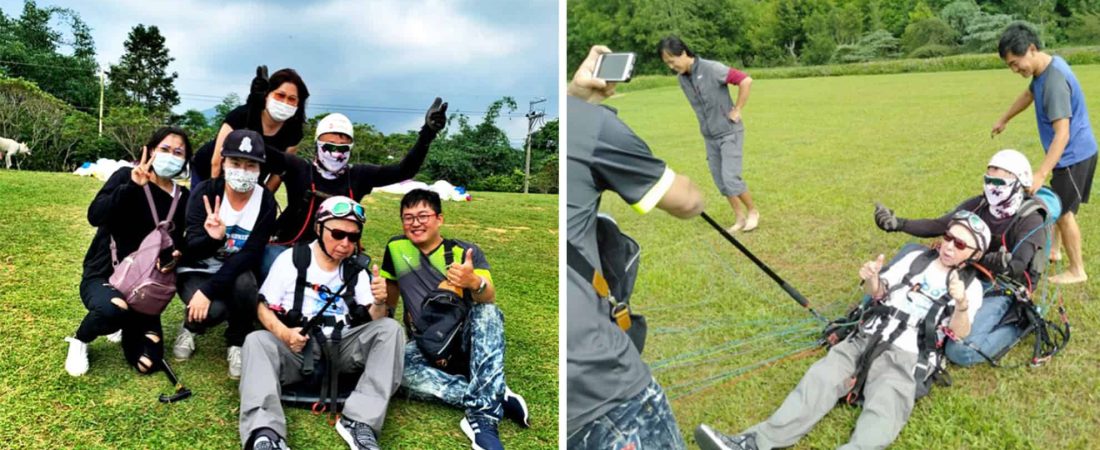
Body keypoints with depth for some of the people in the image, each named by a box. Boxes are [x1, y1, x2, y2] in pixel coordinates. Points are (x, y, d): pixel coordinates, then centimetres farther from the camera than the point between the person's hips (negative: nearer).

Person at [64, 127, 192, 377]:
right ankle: (80, 340, -3)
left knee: (147, 364, -5)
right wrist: (131, 187, -35)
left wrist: (175, 257, -15)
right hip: (102, 275, -4)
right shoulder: (126, 177, -9)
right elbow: (95, 216, -24)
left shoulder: (183, 198, 2)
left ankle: (125, 324, 28)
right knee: (113, 308, -40)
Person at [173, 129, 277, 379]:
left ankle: (238, 344, -5)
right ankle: (191, 326, 9)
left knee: (244, 283, -34)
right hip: (196, 271, -1)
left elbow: (251, 254, -19)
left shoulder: (266, 201, -13)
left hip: (237, 273, 1)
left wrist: (209, 290, -28)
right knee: (214, 310, -31)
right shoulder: (206, 191, -15)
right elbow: (191, 247, -18)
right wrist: (211, 238, -42)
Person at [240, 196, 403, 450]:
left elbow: (375, 318, 2)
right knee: (256, 341, -29)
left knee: (389, 328, -21)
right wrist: (283, 333, -20)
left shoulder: (357, 269, 9)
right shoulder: (291, 259, 3)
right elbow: (263, 307, 0)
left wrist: (380, 303, -22)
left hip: (342, 349, 2)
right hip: (297, 349, -1)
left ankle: (360, 421, -34)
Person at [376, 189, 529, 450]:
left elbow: (489, 298, -20)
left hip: (466, 342, -1)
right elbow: (391, 298, 18)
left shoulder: (467, 252, -2)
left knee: (488, 312, -33)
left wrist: (475, 282, -45)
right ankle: (497, 398, -32)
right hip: (427, 348, 2)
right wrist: (381, 294, -7)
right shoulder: (396, 248, 6)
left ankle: (482, 417, -42)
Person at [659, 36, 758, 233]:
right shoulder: (682, 79, 1)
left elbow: (746, 81, -23)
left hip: (729, 132, -6)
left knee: (730, 178, -10)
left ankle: (753, 211, 12)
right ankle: (740, 218, 19)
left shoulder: (712, 69, -20)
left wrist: (737, 110, -17)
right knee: (720, 181, 6)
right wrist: (707, 123, 9)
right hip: (709, 136, 7)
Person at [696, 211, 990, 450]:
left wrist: (962, 305, -24)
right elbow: (879, 293, 15)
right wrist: (871, 280, -9)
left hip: (904, 356, -1)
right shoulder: (916, 259, 20)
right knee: (819, 380, -20)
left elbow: (960, 334, -3)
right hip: (865, 339, 2)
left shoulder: (971, 285, 10)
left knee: (883, 414, -29)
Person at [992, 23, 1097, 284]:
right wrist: (1003, 120, 36)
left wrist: (1040, 174, -37)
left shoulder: (1054, 81, -30)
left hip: (1074, 155, -9)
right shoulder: (1044, 67, -1)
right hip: (1072, 153, 9)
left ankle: (1077, 270, 11)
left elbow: (1062, 134, -33)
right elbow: (1029, 95, 22)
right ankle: (1053, 250, 38)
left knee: (1065, 211, -1)